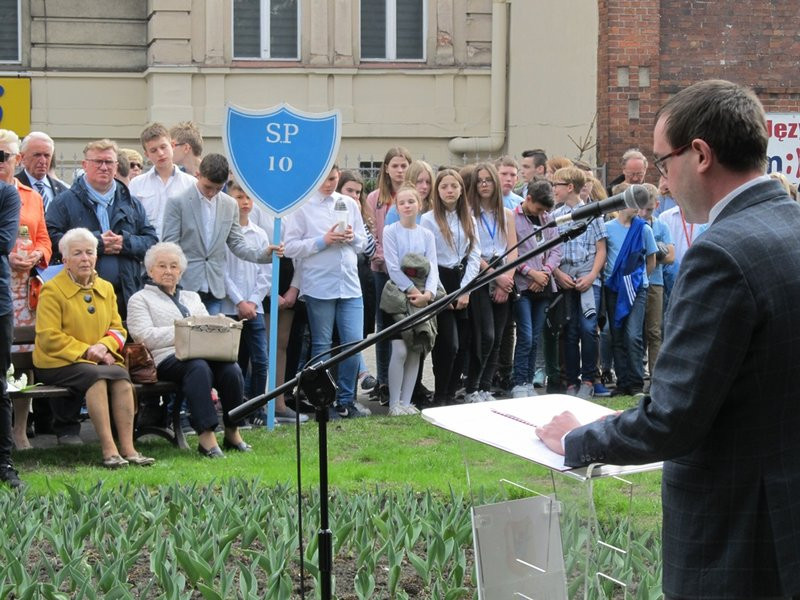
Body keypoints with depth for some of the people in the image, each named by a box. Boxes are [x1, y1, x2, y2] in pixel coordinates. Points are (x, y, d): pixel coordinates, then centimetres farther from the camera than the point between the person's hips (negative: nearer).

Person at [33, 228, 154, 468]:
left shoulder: (106, 289, 16)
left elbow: (118, 329, 13)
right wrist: (85, 351, -17)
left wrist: (103, 346, -10)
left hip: (100, 360, 5)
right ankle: (108, 449, -37)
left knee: (121, 376, -28)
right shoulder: (52, 290, -2)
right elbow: (48, 338, -10)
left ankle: (127, 448, -31)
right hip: (58, 363, -5)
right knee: (96, 375, -34)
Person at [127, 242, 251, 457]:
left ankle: (232, 432, -20)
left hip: (203, 353, 5)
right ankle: (206, 437, -43)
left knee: (231, 369, -29)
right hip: (167, 358, -5)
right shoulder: (140, 299, 16)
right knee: (198, 367, -38)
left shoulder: (192, 297, 33)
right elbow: (146, 337, -2)